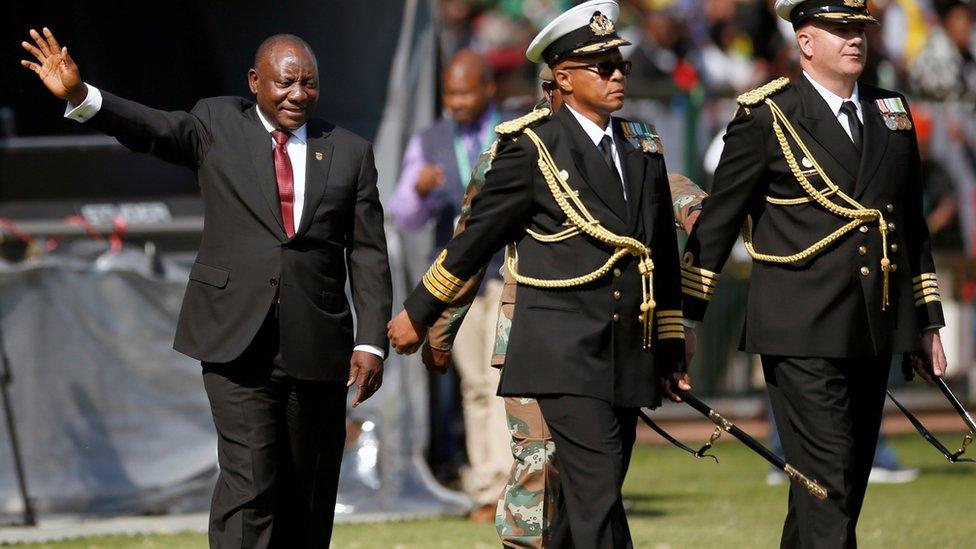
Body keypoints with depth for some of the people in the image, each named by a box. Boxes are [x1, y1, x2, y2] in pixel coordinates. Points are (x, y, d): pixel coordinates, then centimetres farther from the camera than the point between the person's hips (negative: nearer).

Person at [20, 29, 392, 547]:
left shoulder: (349, 153, 9)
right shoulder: (218, 126, 6)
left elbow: (369, 257, 7)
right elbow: (154, 129, -11)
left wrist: (370, 343, -2)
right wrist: (79, 96, -29)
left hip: (315, 348, 3)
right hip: (237, 343, -3)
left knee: (308, 497, 8)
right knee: (249, 483, -13)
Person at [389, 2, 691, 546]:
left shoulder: (644, 147, 13)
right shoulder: (532, 148, -5)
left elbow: (663, 254, 20)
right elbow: (477, 237, 2)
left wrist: (671, 347, 21)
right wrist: (418, 313, 8)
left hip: (629, 359, 6)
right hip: (567, 354, -6)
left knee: (592, 499, 8)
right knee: (598, 495, -15)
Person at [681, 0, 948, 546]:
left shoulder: (893, 112, 13)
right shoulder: (767, 116, -3)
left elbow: (912, 222, 19)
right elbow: (718, 219, 0)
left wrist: (928, 318, 17)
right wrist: (687, 316, -1)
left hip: (874, 332, 6)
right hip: (802, 336, -6)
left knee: (851, 479, 10)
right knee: (827, 481, -12)